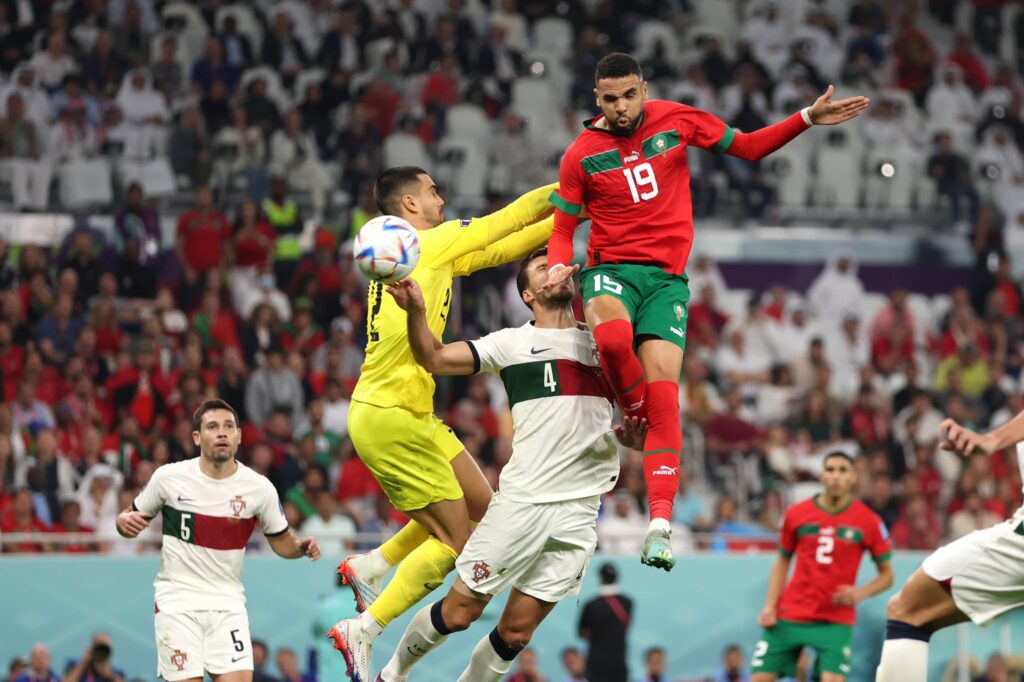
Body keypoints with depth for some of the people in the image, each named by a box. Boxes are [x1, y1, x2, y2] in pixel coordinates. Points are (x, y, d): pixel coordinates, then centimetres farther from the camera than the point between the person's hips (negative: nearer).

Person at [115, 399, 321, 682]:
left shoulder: (259, 487, -3)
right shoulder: (169, 477, -6)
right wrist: (125, 521, -16)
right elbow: (133, 516, 8)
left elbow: (281, 541, 10)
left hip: (227, 602, 1)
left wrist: (302, 546, -11)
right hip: (177, 600, -1)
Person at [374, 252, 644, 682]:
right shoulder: (514, 342, 6)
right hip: (521, 500, -3)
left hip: (579, 512, 3)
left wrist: (631, 434, -2)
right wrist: (416, 311, -19)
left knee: (517, 632, 3)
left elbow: (638, 411, 21)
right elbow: (434, 358, -1)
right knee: (458, 612, 0)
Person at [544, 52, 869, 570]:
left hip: (667, 277, 1)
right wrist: (560, 266, -11)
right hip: (610, 269, -1)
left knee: (662, 392, -15)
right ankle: (635, 414, -8)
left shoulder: (677, 120, 5)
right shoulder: (581, 155, 2)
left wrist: (808, 119, 5)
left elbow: (748, 147, 16)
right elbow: (563, 226, 11)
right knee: (612, 335, -38)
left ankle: (660, 524, -19)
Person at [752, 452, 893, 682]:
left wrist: (860, 593, -15)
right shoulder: (796, 514, 2)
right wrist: (770, 605, 2)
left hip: (836, 621, -2)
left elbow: (886, 574, 4)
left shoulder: (869, 522, -3)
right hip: (789, 617, 2)